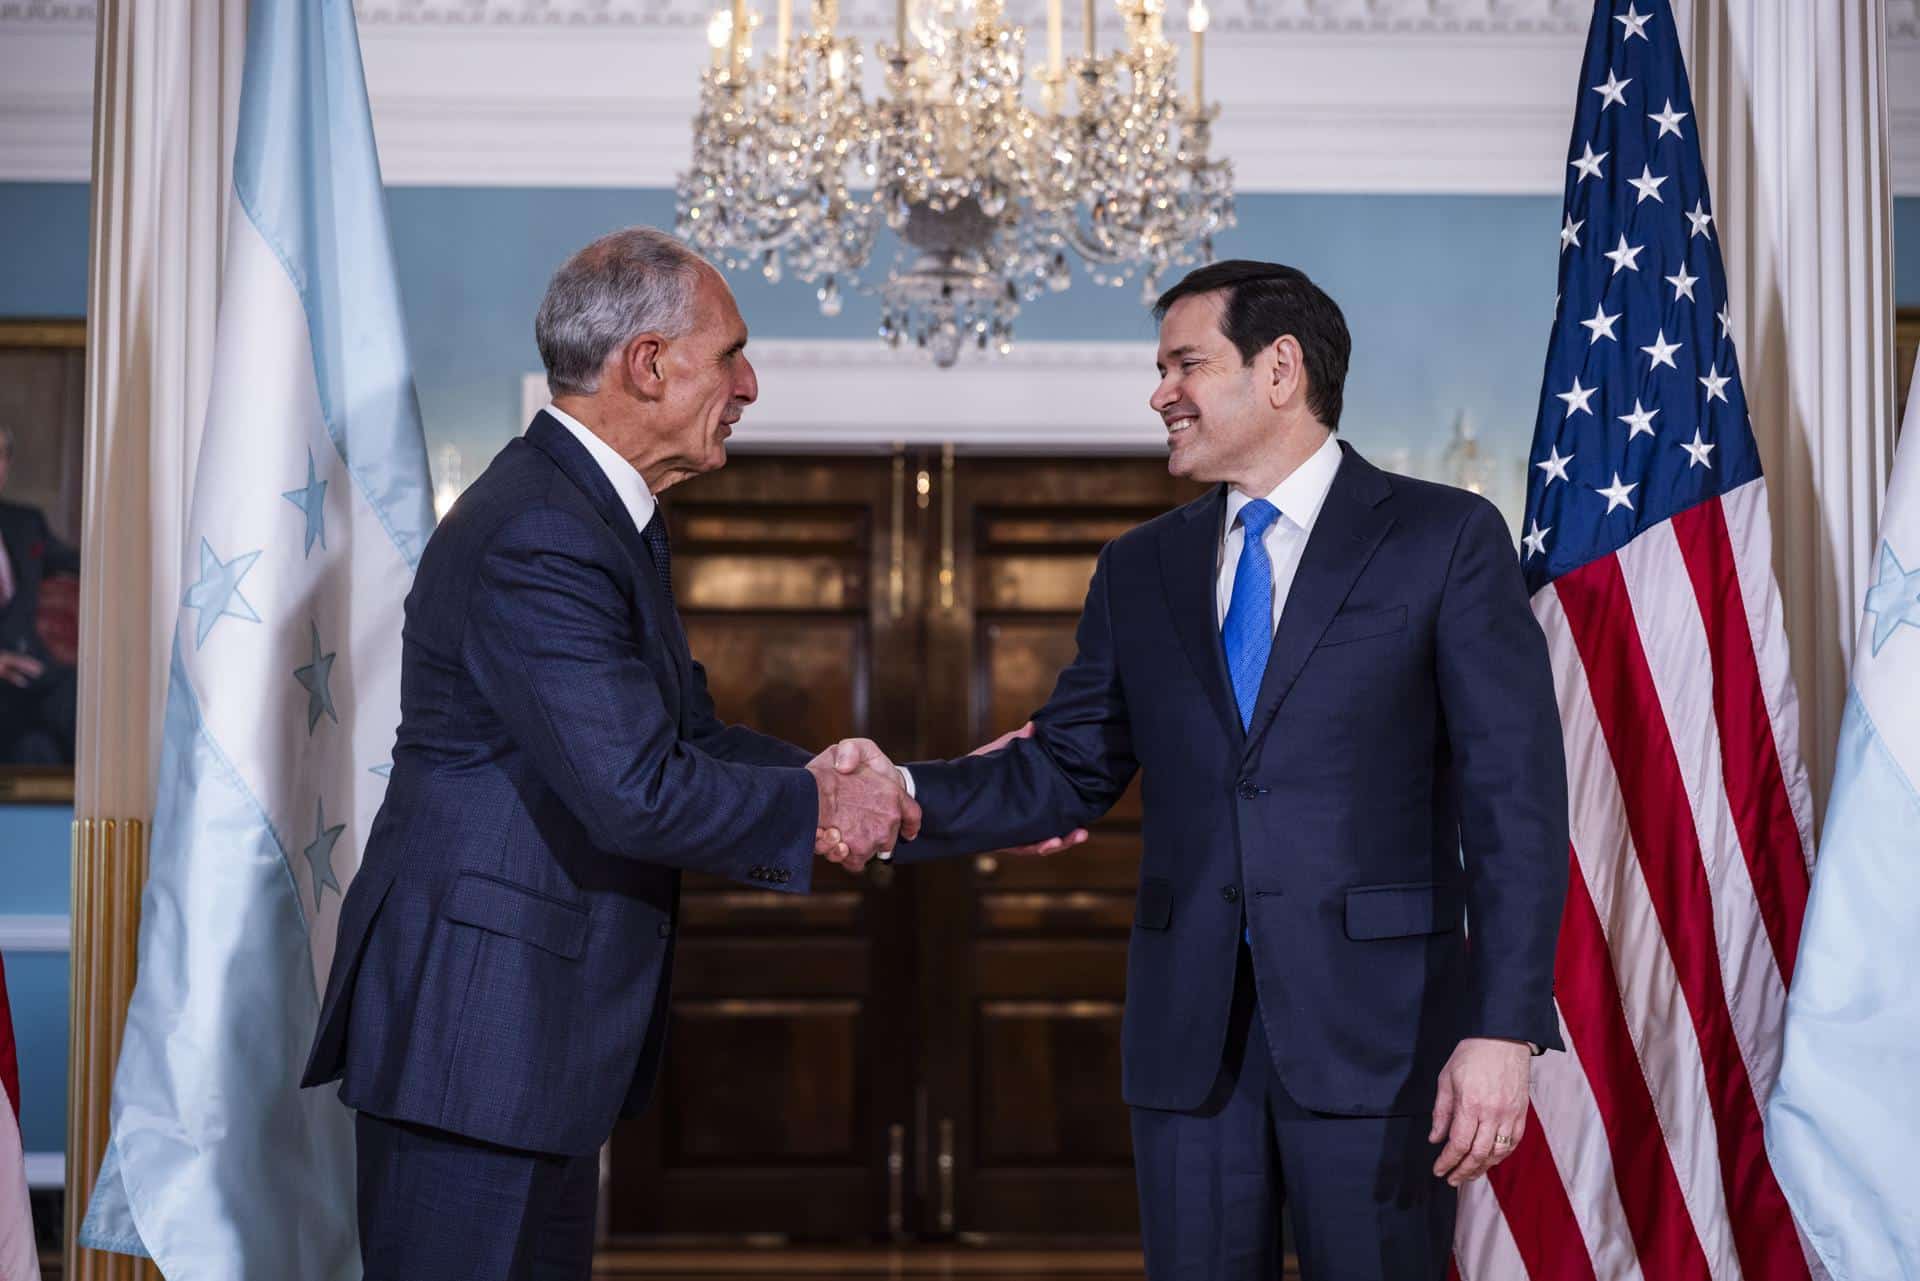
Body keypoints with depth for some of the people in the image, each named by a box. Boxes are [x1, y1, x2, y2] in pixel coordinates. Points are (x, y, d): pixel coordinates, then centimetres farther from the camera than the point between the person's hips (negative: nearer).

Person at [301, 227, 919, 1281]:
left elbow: (688, 732, 16)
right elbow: (636, 791, -26)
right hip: (468, 1024, -11)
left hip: (546, 1029, 11)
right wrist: (814, 808, -11)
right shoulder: (536, 540, -21)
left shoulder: (611, 518, 14)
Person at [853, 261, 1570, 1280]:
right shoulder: (1139, 568, 13)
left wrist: (1504, 1029, -15)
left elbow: (1514, 795, -7)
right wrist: (910, 798, -8)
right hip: (1188, 1031, 4)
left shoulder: (1446, 538, -2)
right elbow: (1068, 769, 11)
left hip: (1371, 1029, -4)